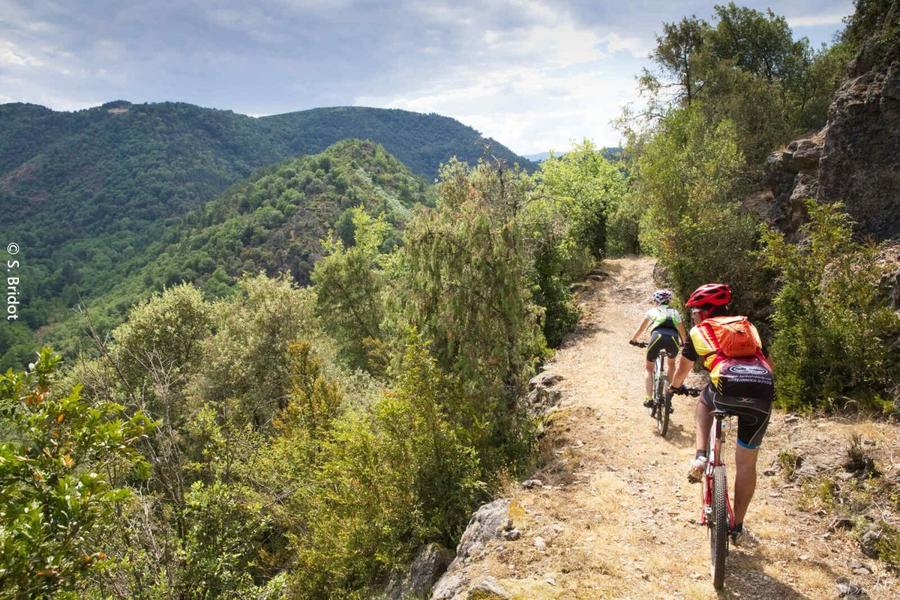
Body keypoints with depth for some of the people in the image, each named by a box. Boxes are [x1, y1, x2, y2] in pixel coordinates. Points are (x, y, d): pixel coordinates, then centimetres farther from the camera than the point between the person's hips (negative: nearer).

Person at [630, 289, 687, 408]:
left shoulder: (652, 311, 29)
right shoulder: (675, 312, 32)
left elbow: (640, 329, 39)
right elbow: (682, 332, 38)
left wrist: (633, 340, 55)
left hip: (657, 337, -1)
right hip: (673, 339, 2)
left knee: (649, 368, 19)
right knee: (671, 364, 33)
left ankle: (649, 399, 6)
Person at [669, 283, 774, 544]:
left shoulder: (699, 332, 22)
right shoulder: (747, 326, 31)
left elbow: (682, 371, 34)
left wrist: (675, 388, 55)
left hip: (728, 389, -3)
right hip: (764, 392, 4)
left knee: (704, 403, 34)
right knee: (746, 463, 17)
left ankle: (701, 456, 15)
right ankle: (737, 525, 25)